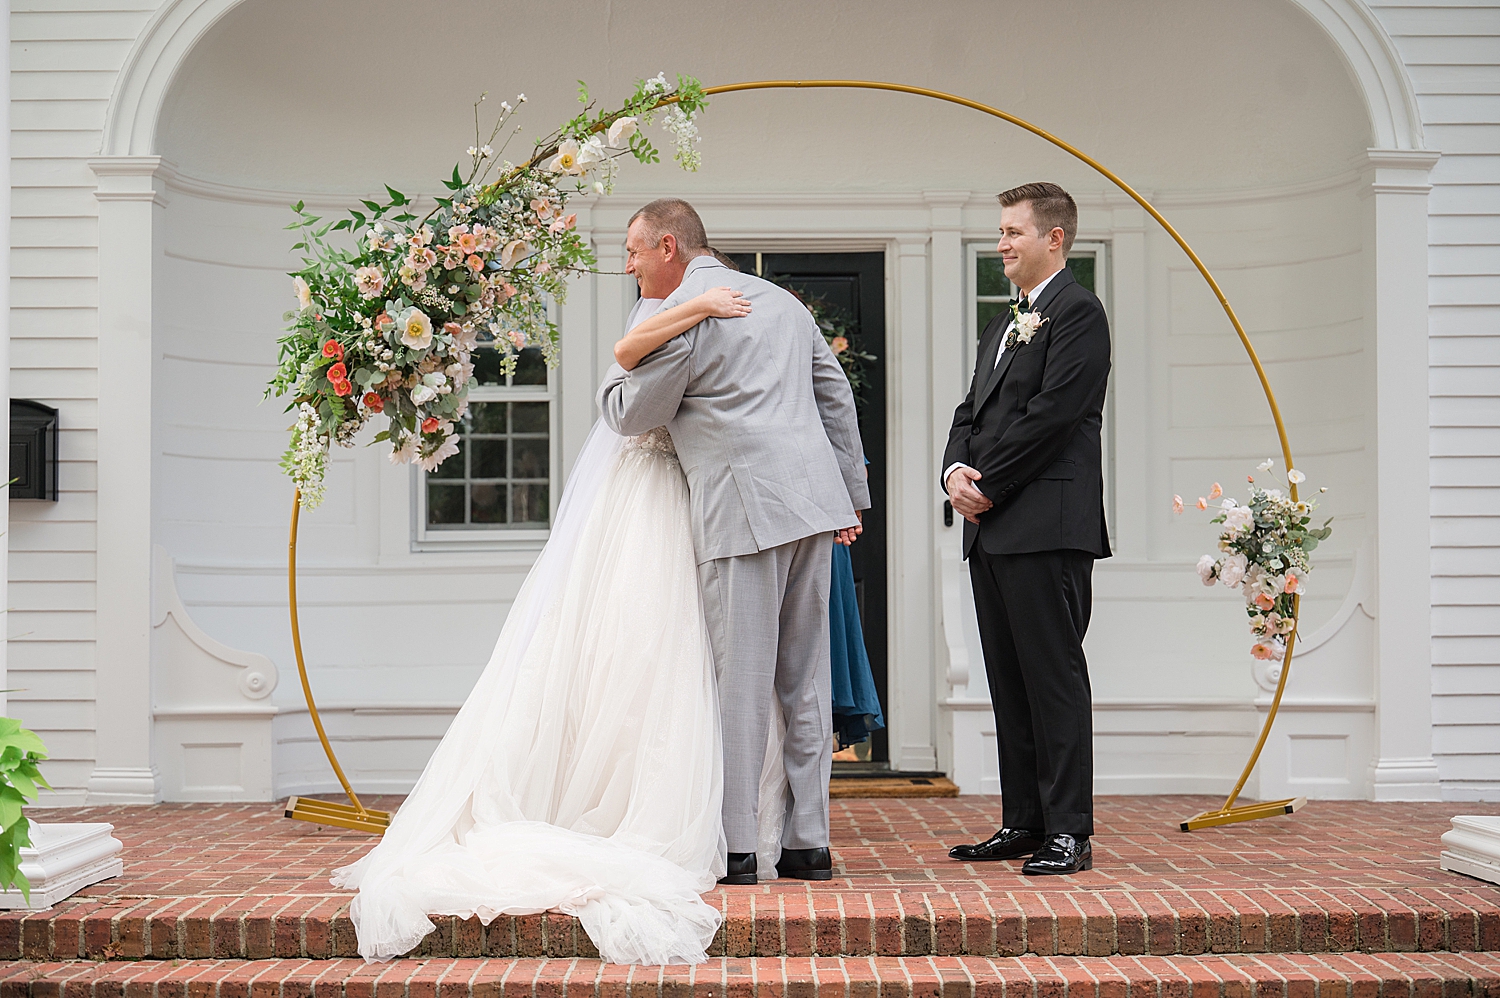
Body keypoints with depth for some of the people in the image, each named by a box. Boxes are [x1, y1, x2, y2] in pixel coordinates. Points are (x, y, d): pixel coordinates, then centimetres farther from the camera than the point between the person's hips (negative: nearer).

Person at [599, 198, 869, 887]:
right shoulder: (780, 299, 19)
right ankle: (808, 842, 13)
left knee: (742, 679, -4)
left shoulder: (680, 313, -5)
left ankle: (735, 848, 0)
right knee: (804, 677, 10)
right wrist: (850, 495, 23)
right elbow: (837, 397, 20)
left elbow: (633, 416, 3)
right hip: (812, 500, 8)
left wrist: (612, 378, 25)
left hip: (744, 512, -7)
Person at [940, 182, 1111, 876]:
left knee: (1055, 677, -7)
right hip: (991, 531, 9)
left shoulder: (1077, 312, -6)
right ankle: (1021, 823, 16)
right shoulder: (1002, 326, 24)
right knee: (1009, 682, 10)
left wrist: (988, 485, -12)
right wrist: (955, 469, 0)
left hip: (1048, 526, -9)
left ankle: (1068, 832, -4)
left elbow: (1052, 414, -15)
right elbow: (972, 411, 20)